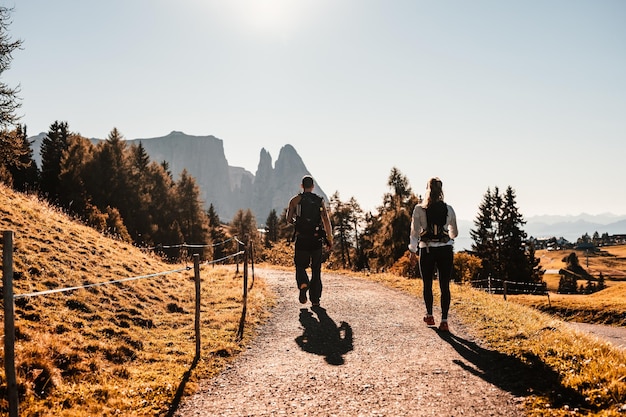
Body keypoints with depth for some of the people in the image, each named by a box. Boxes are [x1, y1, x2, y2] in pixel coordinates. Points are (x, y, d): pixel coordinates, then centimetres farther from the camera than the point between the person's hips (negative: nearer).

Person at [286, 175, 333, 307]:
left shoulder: (295, 200, 3)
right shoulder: (320, 200, 5)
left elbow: (289, 219, 0)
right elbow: (326, 220, -4)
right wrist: (330, 238, -4)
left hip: (301, 238, -1)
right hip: (316, 239, 1)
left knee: (300, 266, 11)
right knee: (316, 269, 10)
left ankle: (303, 284, -19)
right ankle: (315, 299, 9)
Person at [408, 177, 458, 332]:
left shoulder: (419, 209, -4)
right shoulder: (448, 209, 1)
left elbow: (414, 231, -7)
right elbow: (454, 233, 12)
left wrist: (412, 252, -2)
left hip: (427, 250, -1)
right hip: (446, 250, 1)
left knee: (427, 285, 16)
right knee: (445, 286, 2)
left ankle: (430, 316, 30)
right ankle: (444, 321, -3)